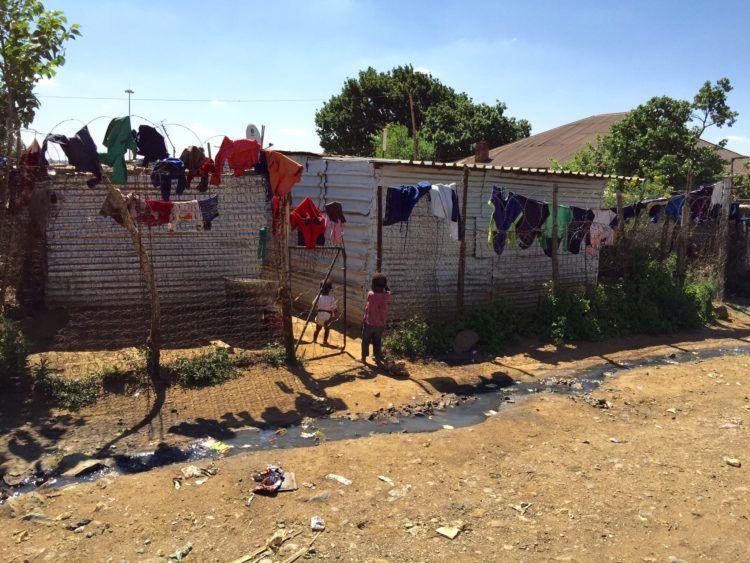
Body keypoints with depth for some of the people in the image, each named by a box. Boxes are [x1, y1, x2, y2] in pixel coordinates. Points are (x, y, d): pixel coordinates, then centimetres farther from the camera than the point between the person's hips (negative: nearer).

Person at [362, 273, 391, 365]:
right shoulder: (387, 296, -11)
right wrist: (385, 285, 7)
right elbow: (388, 290, 14)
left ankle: (364, 358, 21)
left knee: (366, 341, 15)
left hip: (369, 323, -2)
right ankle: (378, 359, 21)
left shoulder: (370, 295, -19)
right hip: (380, 325, 2)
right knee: (377, 342, 17)